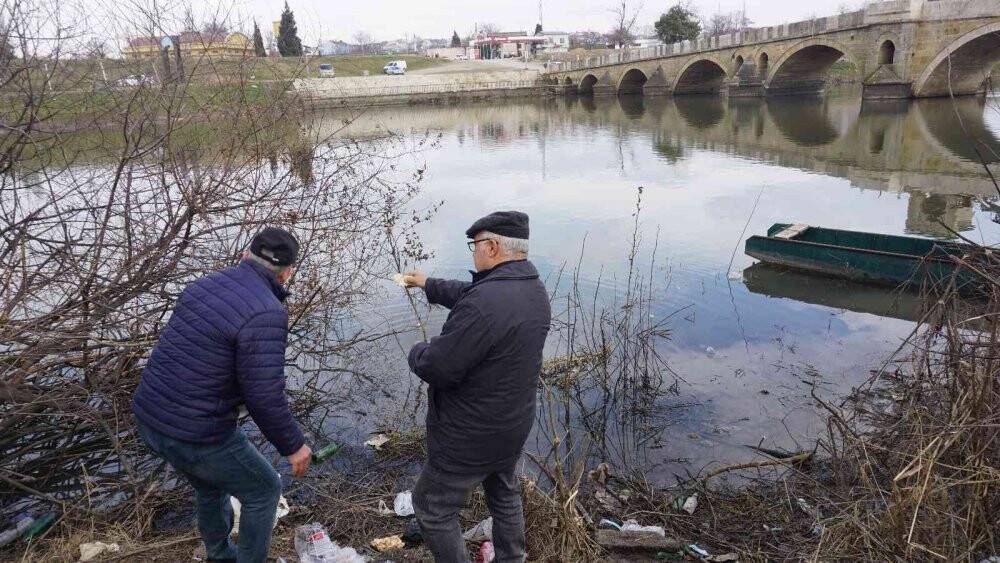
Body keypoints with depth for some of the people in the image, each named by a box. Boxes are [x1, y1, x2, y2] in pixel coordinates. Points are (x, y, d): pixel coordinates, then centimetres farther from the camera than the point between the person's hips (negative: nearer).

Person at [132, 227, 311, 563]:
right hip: (195, 435, -8)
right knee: (263, 491, 17)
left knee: (211, 486, 32)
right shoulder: (265, 312, -22)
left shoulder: (203, 286, 4)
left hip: (150, 417, 8)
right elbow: (265, 398, -21)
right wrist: (293, 445, -7)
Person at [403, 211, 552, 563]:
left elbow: (437, 368, -29)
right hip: (514, 426, 9)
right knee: (504, 495, 29)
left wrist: (418, 352, -6)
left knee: (433, 509, 12)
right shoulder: (534, 289, -2)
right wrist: (429, 285, 27)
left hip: (470, 436, -9)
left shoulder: (484, 304, -34)